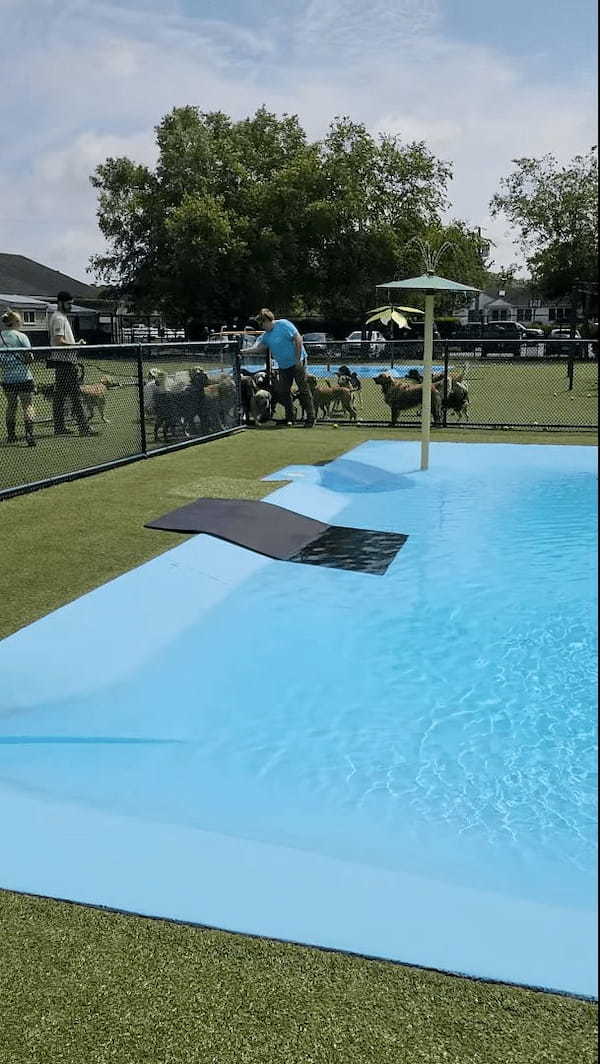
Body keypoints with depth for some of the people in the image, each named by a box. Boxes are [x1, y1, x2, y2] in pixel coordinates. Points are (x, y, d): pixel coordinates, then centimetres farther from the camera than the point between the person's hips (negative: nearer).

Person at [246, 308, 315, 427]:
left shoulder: (283, 324, -11)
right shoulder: (266, 335, 11)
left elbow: (298, 339, -14)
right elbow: (258, 348, 10)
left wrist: (298, 358, -16)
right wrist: (243, 351, 0)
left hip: (296, 362, -8)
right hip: (283, 367, 8)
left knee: (304, 390, -6)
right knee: (284, 392, 6)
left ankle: (310, 418, -2)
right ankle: (289, 418, 18)